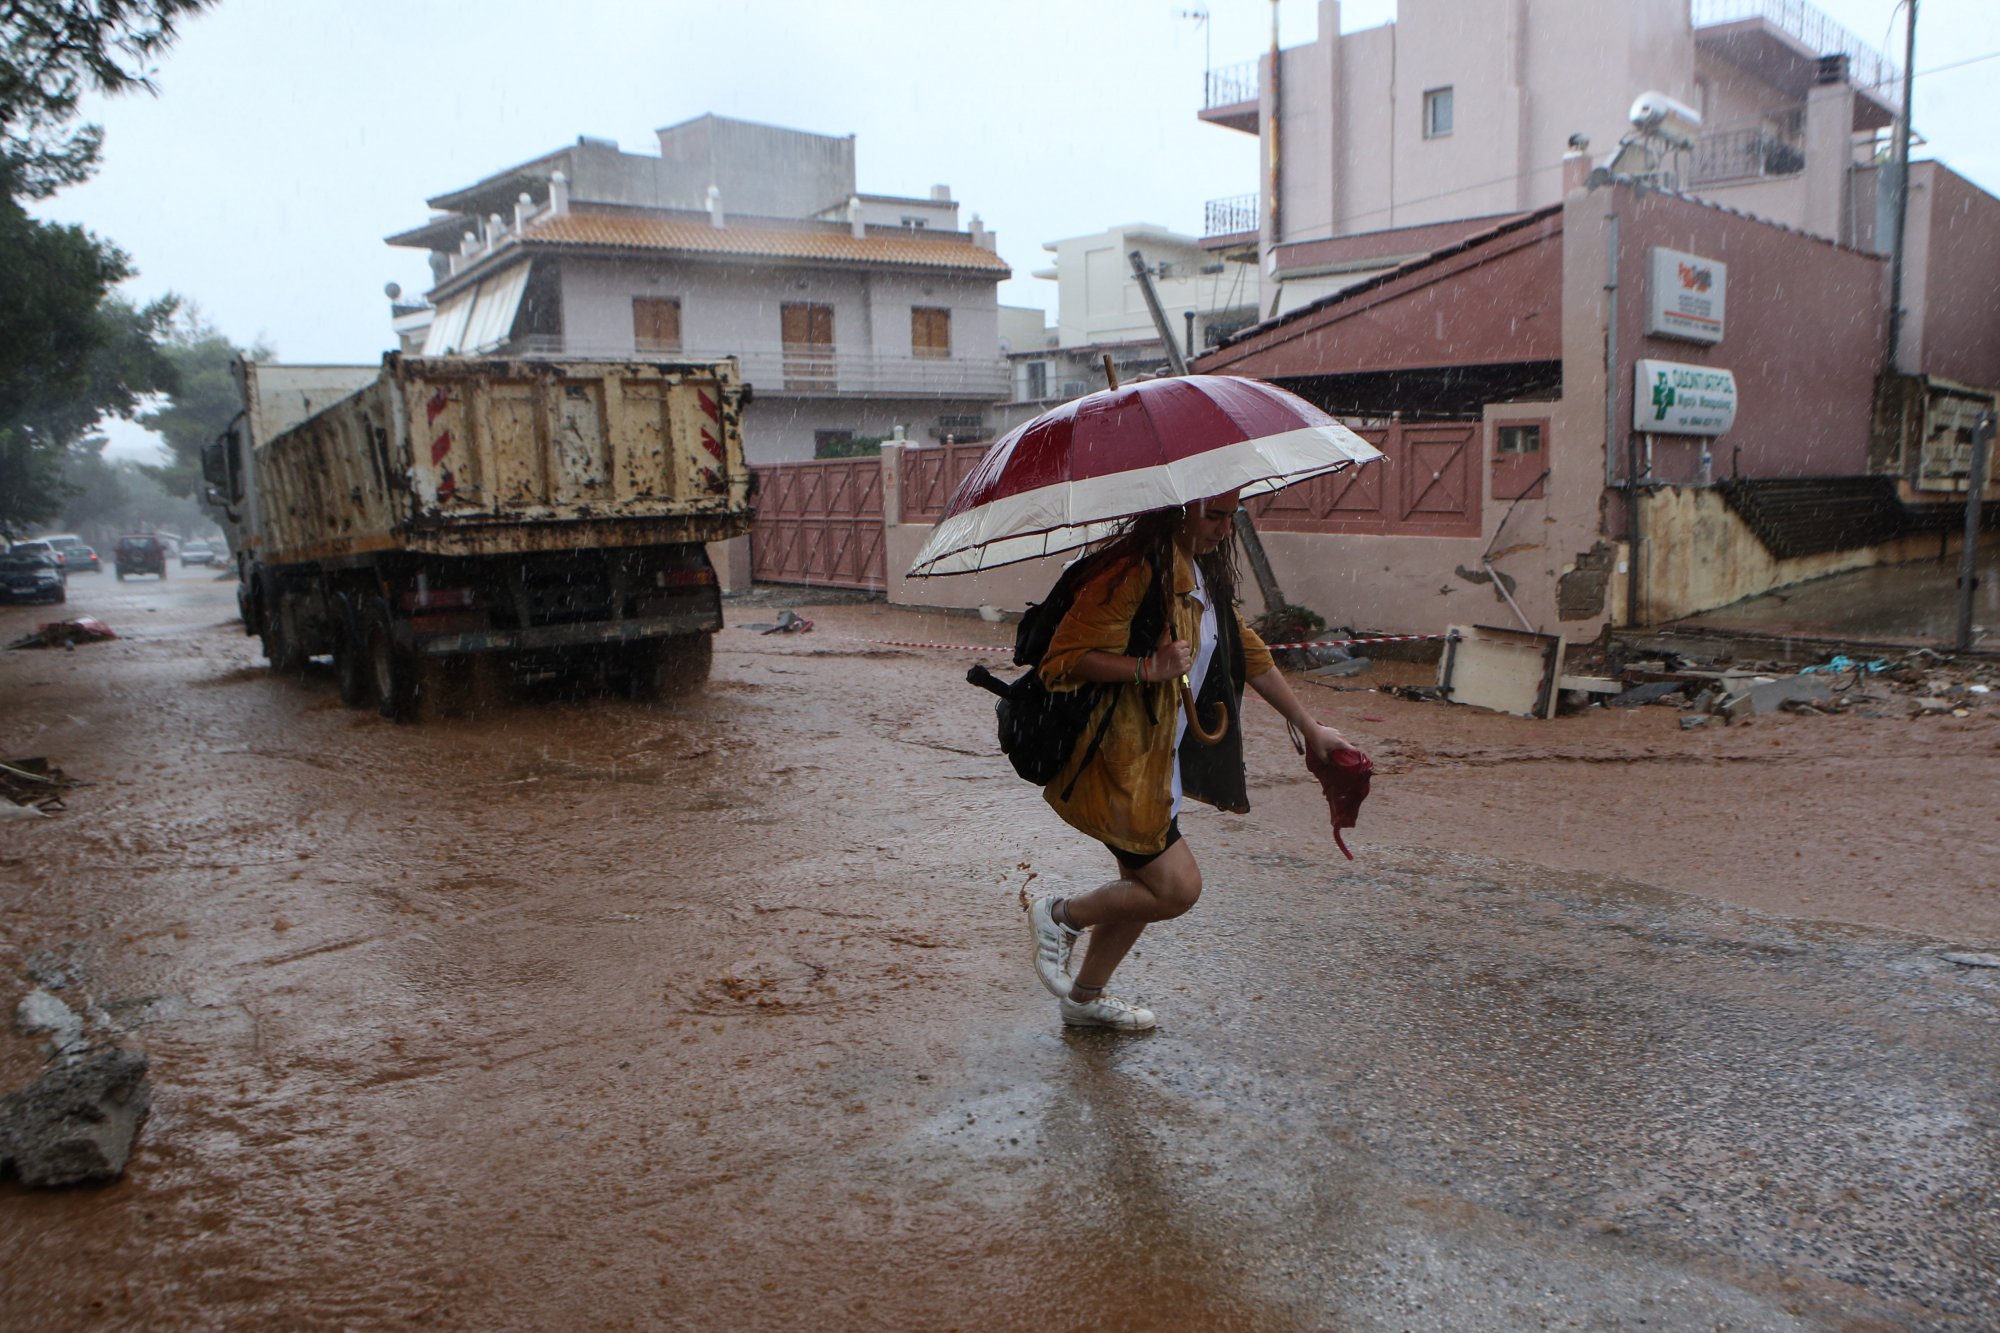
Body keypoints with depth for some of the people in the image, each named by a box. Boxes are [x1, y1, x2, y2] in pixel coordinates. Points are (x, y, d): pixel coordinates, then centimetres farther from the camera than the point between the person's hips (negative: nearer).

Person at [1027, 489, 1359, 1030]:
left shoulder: (1204, 573, 10)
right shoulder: (1135, 570, -21)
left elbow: (1250, 654, 19)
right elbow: (1064, 659, -23)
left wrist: (1310, 728, 21)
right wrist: (1150, 667, -31)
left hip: (1158, 758, 9)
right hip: (1115, 761, -9)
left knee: (1146, 886, 16)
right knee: (1177, 887, -7)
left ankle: (1086, 996, 34)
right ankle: (1058, 916, 15)